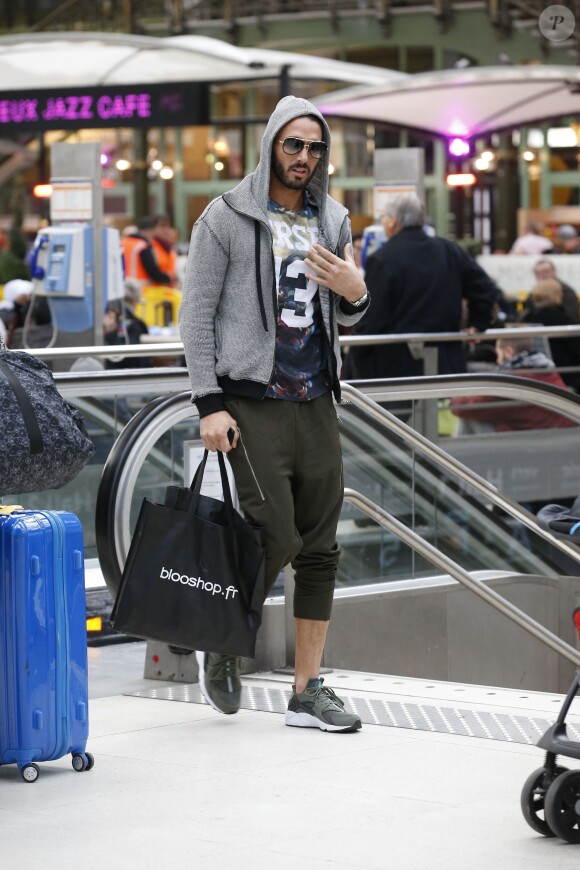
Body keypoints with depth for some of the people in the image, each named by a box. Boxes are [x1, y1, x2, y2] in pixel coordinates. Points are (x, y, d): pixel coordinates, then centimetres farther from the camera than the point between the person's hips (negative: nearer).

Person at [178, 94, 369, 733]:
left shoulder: (331, 220, 13)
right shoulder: (226, 218, -2)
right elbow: (196, 315, -4)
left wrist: (355, 292, -4)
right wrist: (209, 403, -12)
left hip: (315, 402, 6)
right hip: (252, 402, -5)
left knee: (321, 549, 3)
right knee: (278, 538, -13)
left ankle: (308, 692, 9)